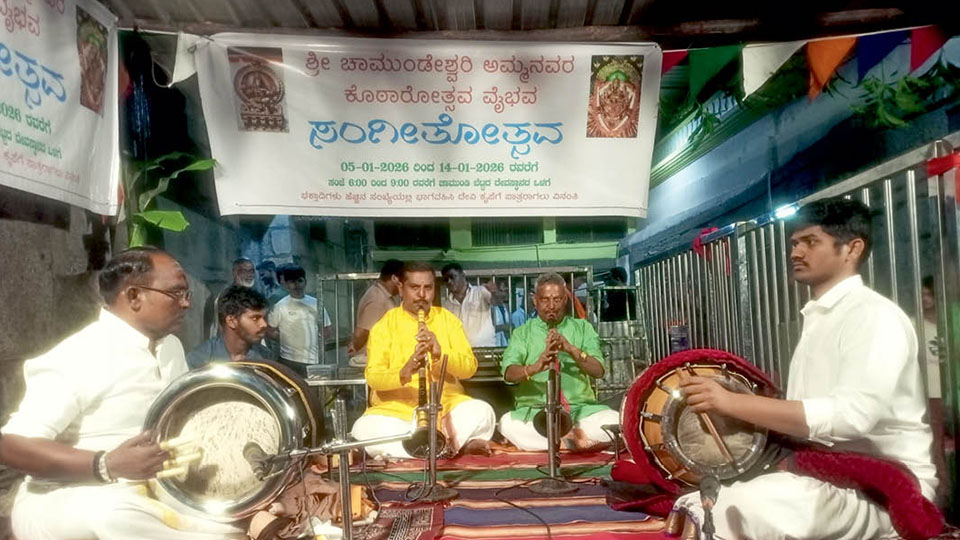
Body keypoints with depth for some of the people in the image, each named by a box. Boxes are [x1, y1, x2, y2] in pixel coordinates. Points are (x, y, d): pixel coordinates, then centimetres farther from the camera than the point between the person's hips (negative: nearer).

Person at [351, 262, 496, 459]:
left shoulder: (448, 319, 8)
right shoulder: (384, 325, 2)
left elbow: (470, 368, -2)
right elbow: (373, 377, -10)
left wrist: (441, 353, -22)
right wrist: (403, 374, -31)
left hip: (446, 404, 0)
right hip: (396, 408, 0)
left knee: (483, 412, -27)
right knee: (365, 428, -31)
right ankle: (456, 447, -26)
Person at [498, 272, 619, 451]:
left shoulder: (583, 328, 15)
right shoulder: (522, 332, 12)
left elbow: (598, 371, 1)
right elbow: (509, 374, -6)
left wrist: (571, 349, -16)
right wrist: (534, 367, -26)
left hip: (579, 408, 1)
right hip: (534, 410, 0)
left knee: (617, 421, -27)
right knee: (507, 423, -32)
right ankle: (575, 440, -21)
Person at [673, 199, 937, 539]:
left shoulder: (876, 316, -12)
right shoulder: (817, 318, 16)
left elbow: (852, 415, -27)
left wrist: (732, 402, -30)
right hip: (825, 475, 8)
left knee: (746, 508, -31)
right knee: (698, 506, -3)